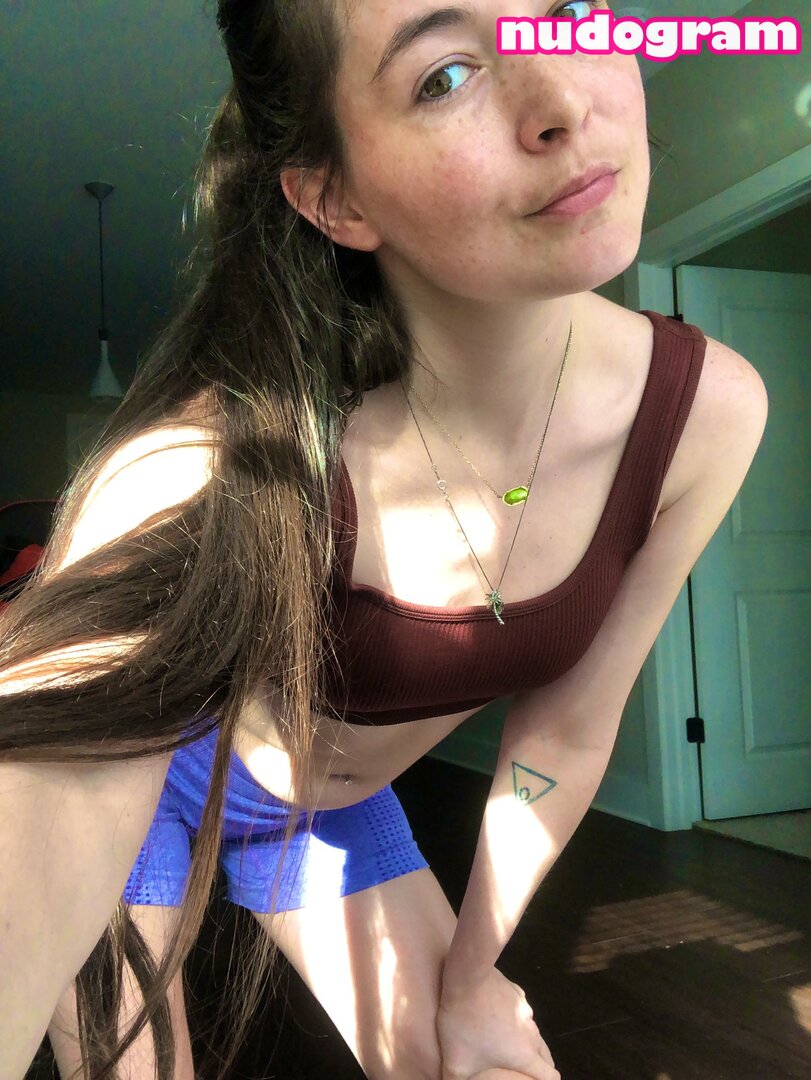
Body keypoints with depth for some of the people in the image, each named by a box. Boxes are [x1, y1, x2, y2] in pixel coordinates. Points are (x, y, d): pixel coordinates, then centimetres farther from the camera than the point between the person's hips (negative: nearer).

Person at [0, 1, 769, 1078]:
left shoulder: (705, 411, -23)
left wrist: (471, 972, -1)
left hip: (338, 808, 4)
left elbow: (565, 724, -11)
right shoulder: (229, 454, -39)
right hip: (155, 778, -2)